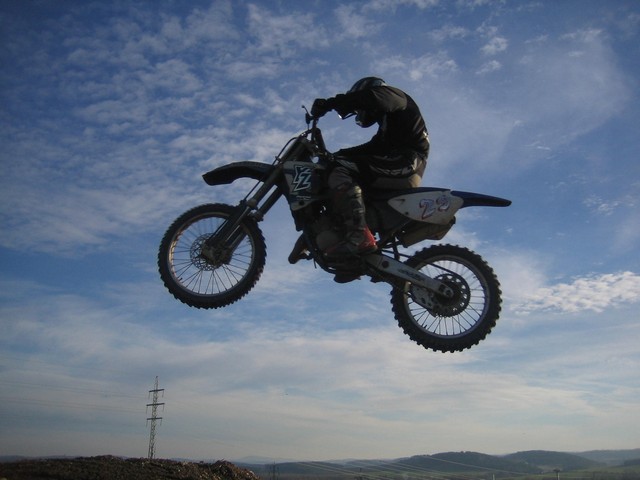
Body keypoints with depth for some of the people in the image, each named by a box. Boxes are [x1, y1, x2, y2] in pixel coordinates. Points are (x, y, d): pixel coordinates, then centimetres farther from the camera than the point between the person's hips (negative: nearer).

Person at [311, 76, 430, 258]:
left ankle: (359, 236, -38)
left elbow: (370, 98, -14)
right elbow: (371, 148, 26)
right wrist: (338, 155, 17)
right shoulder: (388, 120, 36)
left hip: (408, 162, -10)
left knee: (341, 169, -22)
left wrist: (329, 103, -16)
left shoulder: (394, 96, 9)